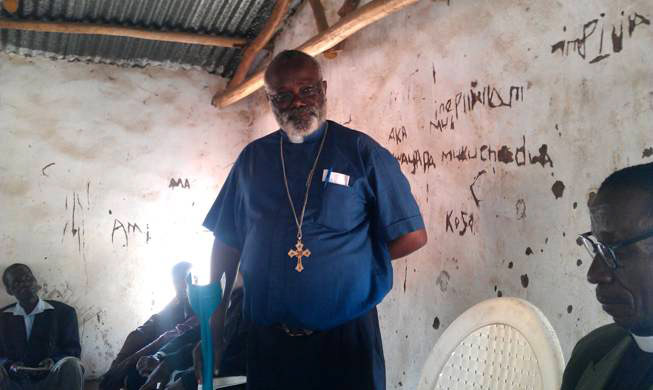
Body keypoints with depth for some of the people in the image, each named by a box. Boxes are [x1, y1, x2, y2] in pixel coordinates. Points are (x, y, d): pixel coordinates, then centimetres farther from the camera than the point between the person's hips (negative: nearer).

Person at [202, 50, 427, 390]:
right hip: (265, 337, 3)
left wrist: (349, 261, 0)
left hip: (345, 335, -3)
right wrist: (214, 326, 8)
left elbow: (413, 235, -6)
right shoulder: (252, 157, 6)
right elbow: (227, 243, 10)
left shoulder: (361, 151, -4)